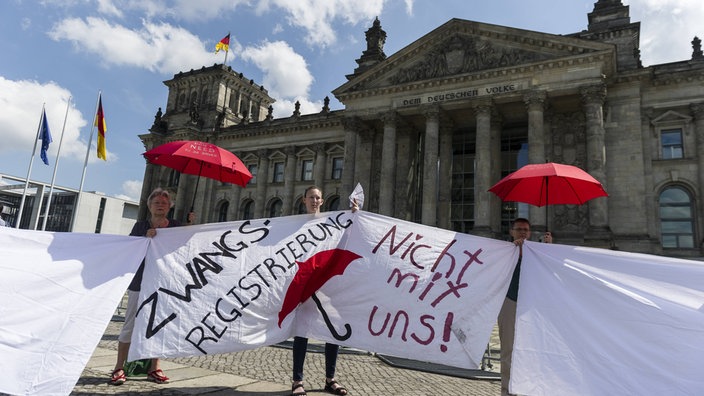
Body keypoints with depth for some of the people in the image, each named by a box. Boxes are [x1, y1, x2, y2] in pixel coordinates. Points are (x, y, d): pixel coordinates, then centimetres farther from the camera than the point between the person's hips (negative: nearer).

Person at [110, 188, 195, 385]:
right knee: (130, 324, 2)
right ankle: (119, 367, 14)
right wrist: (146, 239, -17)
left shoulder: (176, 226, 6)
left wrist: (190, 224, -3)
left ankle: (154, 367, 18)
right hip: (141, 281, -1)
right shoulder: (141, 226, 3)